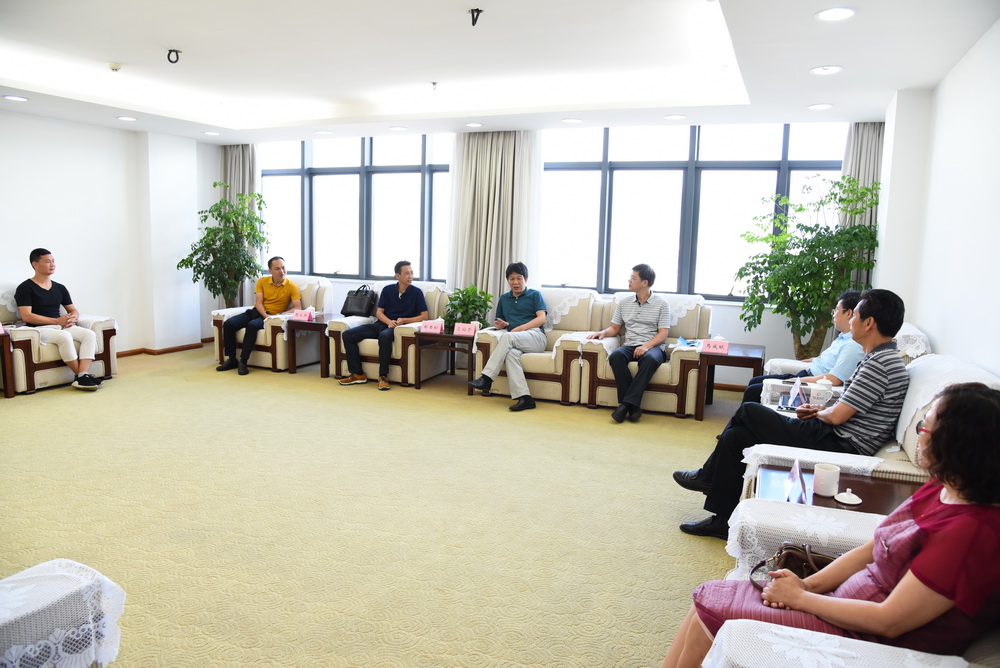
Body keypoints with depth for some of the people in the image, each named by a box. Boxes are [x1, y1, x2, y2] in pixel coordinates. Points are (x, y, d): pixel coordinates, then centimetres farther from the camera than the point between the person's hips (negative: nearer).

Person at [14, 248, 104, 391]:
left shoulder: (60, 288, 19)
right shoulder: (25, 288, 0)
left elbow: (73, 310, 22)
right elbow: (26, 316, -11)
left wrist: (73, 318, -4)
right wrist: (57, 321, -16)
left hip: (62, 326, 6)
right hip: (39, 329, -6)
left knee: (90, 334, -22)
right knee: (65, 336, -37)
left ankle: (82, 376, -35)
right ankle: (80, 375, -28)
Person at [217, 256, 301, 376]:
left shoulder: (291, 286, -2)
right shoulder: (262, 281, 7)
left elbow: (298, 308, -10)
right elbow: (258, 302, -1)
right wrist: (265, 315, -20)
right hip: (256, 311, 4)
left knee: (252, 325, -36)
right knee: (228, 324, -17)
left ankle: (243, 361, -27)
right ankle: (231, 359, -7)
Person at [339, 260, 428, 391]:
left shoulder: (416, 292, 3)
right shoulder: (387, 290, 12)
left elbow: (424, 316, -1)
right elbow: (379, 312, 10)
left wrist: (404, 320, -13)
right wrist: (389, 321, -12)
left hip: (397, 328, -5)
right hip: (381, 324, 5)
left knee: (384, 336, -41)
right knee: (348, 335, -14)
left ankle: (383, 376, -33)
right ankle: (357, 374, -12)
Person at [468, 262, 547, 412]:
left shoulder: (535, 295, 14)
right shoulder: (503, 298, 29)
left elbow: (541, 319, 0)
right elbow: (500, 323, 31)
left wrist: (520, 328, -12)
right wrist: (500, 324, 5)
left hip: (535, 336, -3)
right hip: (514, 342, 3)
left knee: (507, 337, -35)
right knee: (511, 353, -36)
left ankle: (486, 378, -35)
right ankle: (524, 398, -45)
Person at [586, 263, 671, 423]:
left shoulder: (661, 304, 5)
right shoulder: (623, 304, 17)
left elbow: (663, 334, -3)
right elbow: (614, 328, 20)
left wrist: (647, 346, -21)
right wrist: (602, 332, -3)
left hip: (653, 346, -3)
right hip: (629, 345, 3)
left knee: (650, 358, -40)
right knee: (615, 356, -33)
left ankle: (627, 403, -38)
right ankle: (632, 405, -33)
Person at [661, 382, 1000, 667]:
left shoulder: (973, 530, -26)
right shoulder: (939, 489, 2)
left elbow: (889, 622, -24)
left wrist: (800, 597, -13)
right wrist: (808, 584, -3)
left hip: (868, 637, -8)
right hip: (849, 600, 8)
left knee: (712, 611, -9)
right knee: (707, 596, 1)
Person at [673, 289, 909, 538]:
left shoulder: (880, 363, -18)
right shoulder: (881, 357, 15)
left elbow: (837, 416, -21)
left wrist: (818, 413, 0)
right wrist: (820, 409, 5)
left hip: (840, 445, -10)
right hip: (840, 440, 10)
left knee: (748, 411, -7)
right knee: (736, 435, 4)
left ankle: (708, 475, 12)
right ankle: (722, 520, 12)